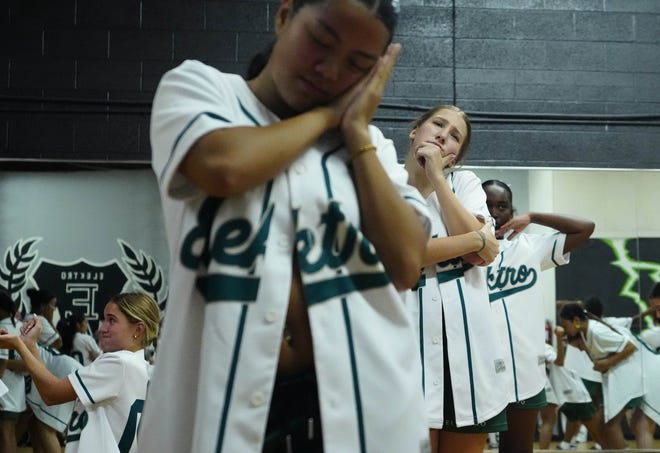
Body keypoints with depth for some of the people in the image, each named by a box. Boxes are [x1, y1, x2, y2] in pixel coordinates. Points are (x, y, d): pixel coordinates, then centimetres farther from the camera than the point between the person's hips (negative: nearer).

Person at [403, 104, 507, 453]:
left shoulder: (464, 182, 14)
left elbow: (485, 253, -4)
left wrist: (437, 175, -3)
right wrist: (477, 240, -5)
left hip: (466, 333, 4)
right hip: (409, 332, -3)